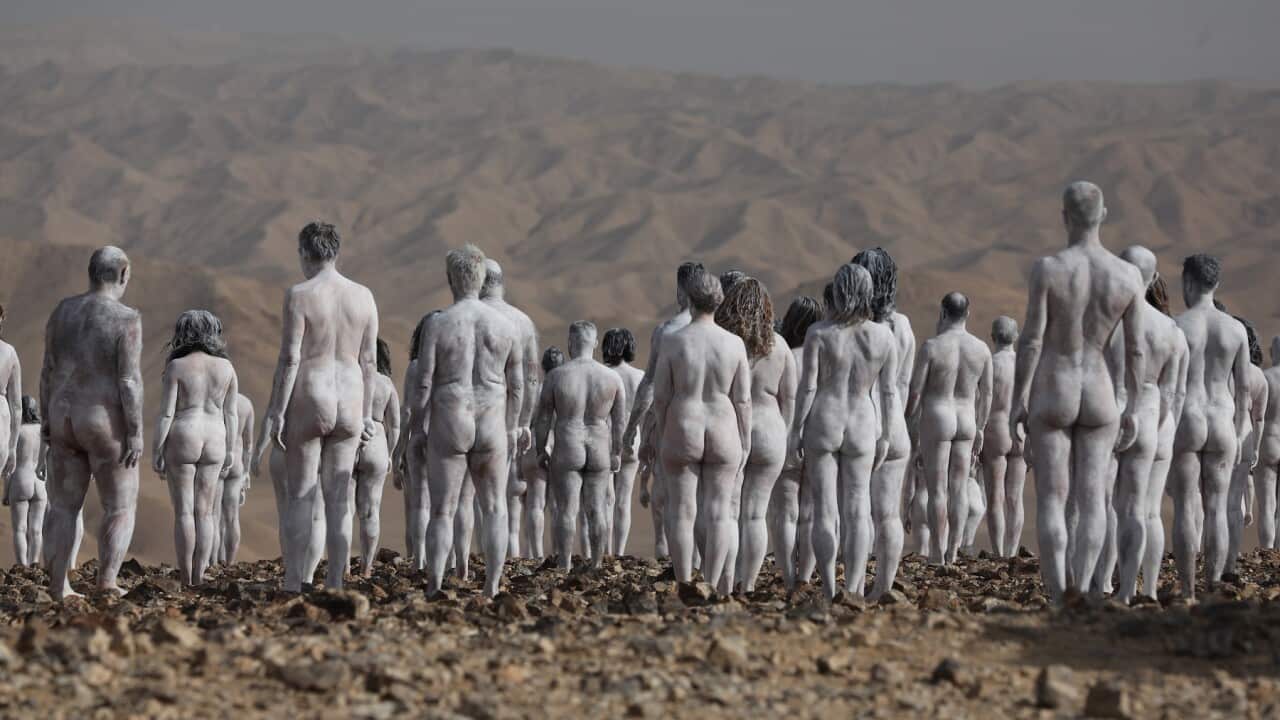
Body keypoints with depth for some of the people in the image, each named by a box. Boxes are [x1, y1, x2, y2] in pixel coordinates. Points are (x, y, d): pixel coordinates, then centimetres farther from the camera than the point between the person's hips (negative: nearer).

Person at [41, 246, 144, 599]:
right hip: (107, 427, -5)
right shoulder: (126, 319, -15)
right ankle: (107, 581, -8)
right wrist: (136, 434, -12)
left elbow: (49, 370, 5)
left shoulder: (63, 311, 1)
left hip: (66, 421, 5)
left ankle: (57, 584, 7)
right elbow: (130, 381, -17)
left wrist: (48, 418, 13)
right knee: (120, 508, 7)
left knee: (64, 507, 13)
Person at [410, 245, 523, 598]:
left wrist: (418, 432, -1)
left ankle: (433, 591, -3)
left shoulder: (437, 324, -8)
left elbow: (423, 384, -9)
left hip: (447, 427, -2)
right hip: (491, 429, 2)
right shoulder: (503, 324, 1)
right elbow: (515, 384, 6)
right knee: (494, 508, 12)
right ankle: (492, 589, 4)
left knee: (442, 512, 4)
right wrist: (511, 428, 18)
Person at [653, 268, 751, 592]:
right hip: (723, 438, 1)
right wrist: (745, 443, 6)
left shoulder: (673, 342, -8)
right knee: (719, 514, 5)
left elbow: (661, 396, -5)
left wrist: (661, 438, 7)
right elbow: (743, 400, -3)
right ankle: (712, 588, -2)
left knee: (681, 513, 6)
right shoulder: (734, 344, -5)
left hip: (681, 435, -1)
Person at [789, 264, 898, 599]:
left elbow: (807, 387, -9)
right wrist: (885, 437, 9)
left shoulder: (819, 333, -10)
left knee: (825, 511, 2)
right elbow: (889, 392, 0)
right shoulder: (885, 337, -3)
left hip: (822, 424, -2)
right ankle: (853, 591, -5)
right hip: (862, 428, 2)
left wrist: (795, 431, -2)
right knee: (858, 511, 4)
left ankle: (830, 593, 1)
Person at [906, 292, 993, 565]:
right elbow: (986, 395, 6)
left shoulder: (931, 346, -13)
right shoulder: (981, 349, -1)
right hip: (966, 421, 4)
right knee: (959, 487, 8)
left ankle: (937, 552, 3)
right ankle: (953, 550, 6)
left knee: (937, 489, 1)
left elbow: (915, 391, -12)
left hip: (935, 421, -4)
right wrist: (980, 429, 17)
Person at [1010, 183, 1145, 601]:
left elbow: (1031, 340, -12)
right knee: (1093, 499, 5)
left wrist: (1017, 403, -6)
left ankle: (1058, 603, -5)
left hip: (1050, 395, -2)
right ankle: (1081, 594, -8)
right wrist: (1134, 409, 9)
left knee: (1051, 499, 1)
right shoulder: (1129, 276, -3)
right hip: (1099, 399, 2)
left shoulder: (1047, 268, -12)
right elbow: (1135, 350, 0)